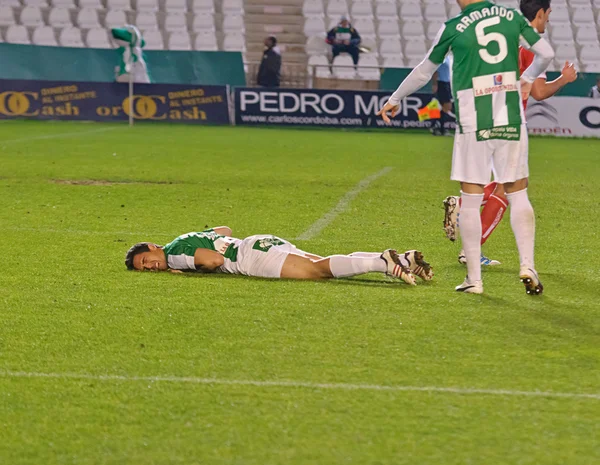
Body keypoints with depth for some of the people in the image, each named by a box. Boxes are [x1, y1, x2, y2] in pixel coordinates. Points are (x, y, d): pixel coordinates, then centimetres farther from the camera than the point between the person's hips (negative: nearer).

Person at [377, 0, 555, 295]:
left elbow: (423, 73, 9)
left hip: (473, 124, -2)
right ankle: (527, 266, -2)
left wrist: (395, 100, 25)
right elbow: (547, 54, 10)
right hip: (511, 121, 2)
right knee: (518, 194, 10)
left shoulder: (453, 27, -2)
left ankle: (474, 279, 4)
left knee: (470, 199, 3)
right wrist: (528, 78, 31)